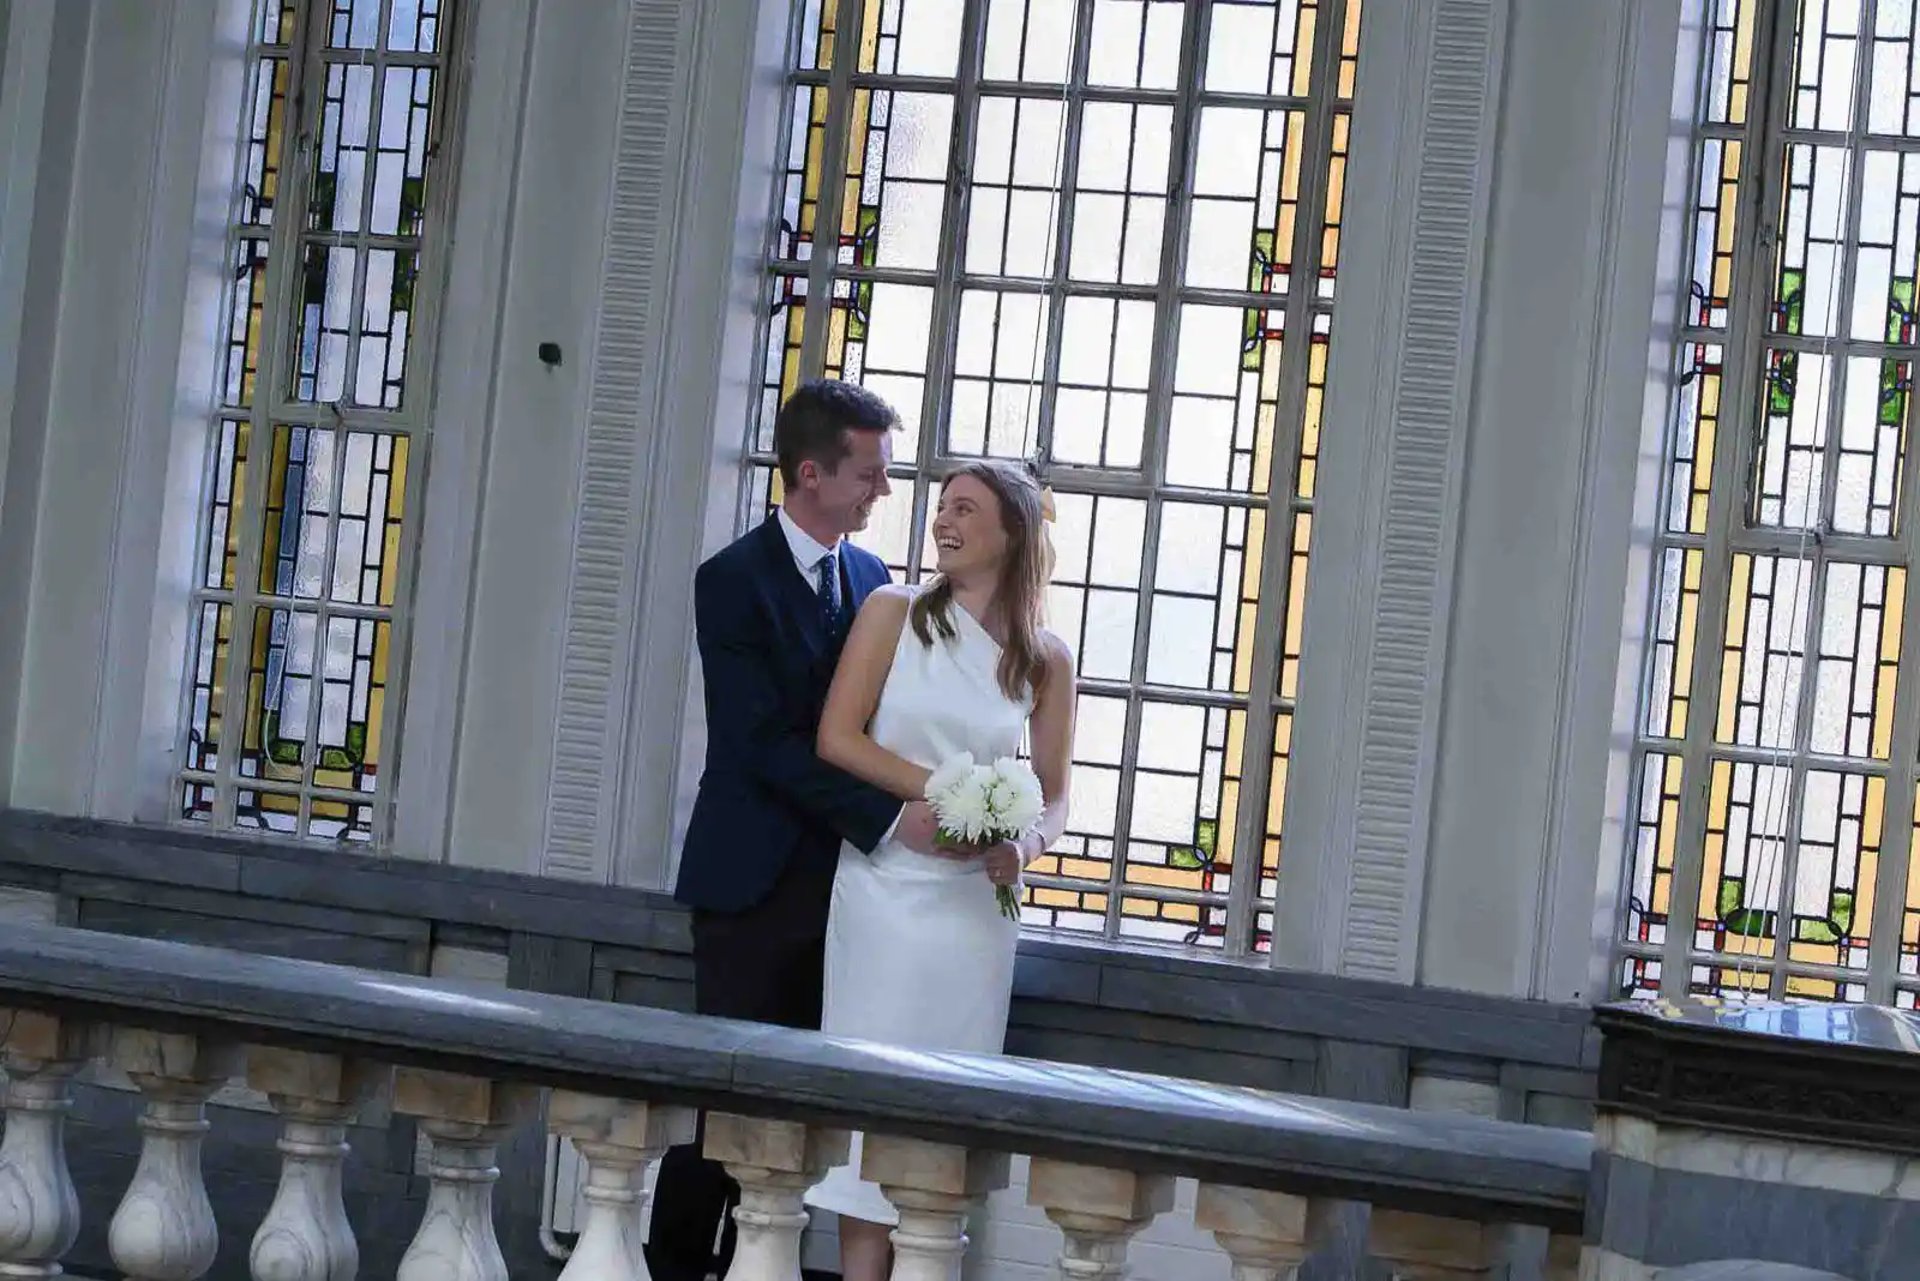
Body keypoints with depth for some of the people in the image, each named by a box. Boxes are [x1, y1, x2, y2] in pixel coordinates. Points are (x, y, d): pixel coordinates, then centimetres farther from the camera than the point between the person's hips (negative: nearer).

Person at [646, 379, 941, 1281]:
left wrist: (932, 803, -6)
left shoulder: (873, 580, 10)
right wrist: (890, 819, -21)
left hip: (836, 882, 5)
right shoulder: (734, 580, -8)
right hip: (754, 880, -5)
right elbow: (763, 741, -16)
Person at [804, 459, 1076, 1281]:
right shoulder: (894, 612, 3)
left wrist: (1025, 844, -12)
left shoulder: (1045, 660, 7)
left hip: (974, 901, 1)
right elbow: (836, 737, -5)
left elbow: (1054, 796, 10)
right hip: (882, 884, -1)